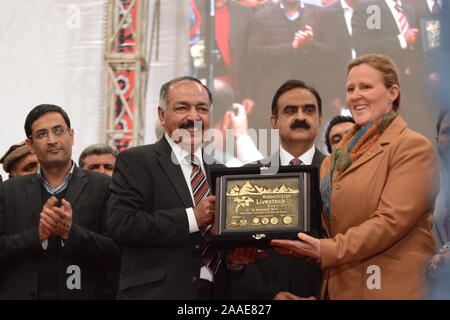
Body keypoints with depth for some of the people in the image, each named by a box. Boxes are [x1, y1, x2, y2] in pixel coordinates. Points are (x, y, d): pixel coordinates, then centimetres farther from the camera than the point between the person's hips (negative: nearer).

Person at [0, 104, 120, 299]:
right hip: (22, 293, 1)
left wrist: (71, 232, -18)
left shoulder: (103, 187, -1)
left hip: (83, 293, -1)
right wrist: (38, 234, -14)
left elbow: (117, 253, -7)